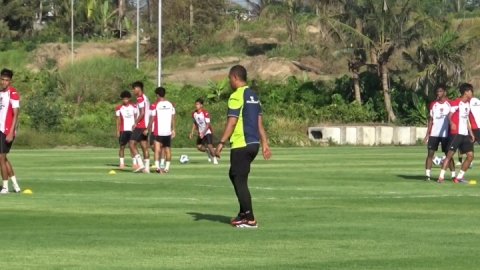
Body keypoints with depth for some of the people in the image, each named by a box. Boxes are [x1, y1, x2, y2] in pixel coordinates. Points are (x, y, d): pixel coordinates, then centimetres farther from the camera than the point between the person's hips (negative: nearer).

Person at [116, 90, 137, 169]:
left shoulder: (133, 107, 5)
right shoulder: (119, 108, 2)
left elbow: (136, 118, 9)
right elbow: (118, 120, 3)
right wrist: (118, 131, -2)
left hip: (132, 129, 1)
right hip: (123, 130, -1)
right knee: (122, 146, 1)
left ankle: (134, 163, 1)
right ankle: (122, 163, 6)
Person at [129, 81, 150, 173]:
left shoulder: (140, 98, -11)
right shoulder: (145, 98, 18)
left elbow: (142, 113, -19)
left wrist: (135, 123, -12)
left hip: (140, 126, -9)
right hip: (145, 126, 9)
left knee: (132, 144, -7)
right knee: (145, 147, 7)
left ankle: (140, 164, -14)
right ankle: (146, 167, 4)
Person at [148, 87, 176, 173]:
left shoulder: (154, 105, -7)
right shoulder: (170, 104, 7)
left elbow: (152, 119, -7)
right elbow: (173, 118, 9)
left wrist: (149, 129, 4)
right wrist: (173, 129, 16)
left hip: (158, 131, -4)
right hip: (168, 131, 4)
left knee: (157, 147, -9)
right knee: (167, 149, 13)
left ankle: (157, 166, -26)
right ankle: (167, 167, 18)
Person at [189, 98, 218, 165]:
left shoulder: (205, 113, -20)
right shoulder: (194, 114, 0)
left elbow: (208, 124, -22)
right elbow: (194, 123, 15)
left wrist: (203, 133, -31)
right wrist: (192, 132, 7)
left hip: (207, 132, -6)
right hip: (200, 133, 6)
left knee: (210, 146, -17)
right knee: (199, 146, 1)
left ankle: (214, 159, 1)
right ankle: (208, 152, 29)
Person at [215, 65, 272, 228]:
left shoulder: (236, 96, -12)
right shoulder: (254, 96, 15)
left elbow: (232, 122, -17)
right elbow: (259, 122, 16)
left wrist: (221, 143, -16)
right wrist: (265, 144, 18)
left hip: (241, 144, -9)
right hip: (254, 144, 9)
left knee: (240, 181, -3)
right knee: (235, 175, 20)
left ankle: (250, 220, -4)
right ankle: (244, 213, 22)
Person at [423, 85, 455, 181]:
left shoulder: (449, 104, 1)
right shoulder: (433, 104, 8)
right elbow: (431, 120, 11)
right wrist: (427, 134, 6)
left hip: (445, 133, -2)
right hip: (434, 133, 2)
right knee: (430, 153, -4)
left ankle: (453, 175, 2)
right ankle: (427, 175, -4)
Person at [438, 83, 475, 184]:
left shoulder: (468, 104, 16)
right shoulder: (456, 103, -9)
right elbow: (449, 115, -19)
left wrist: (471, 133, 22)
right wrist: (451, 123, -41)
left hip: (465, 134, 8)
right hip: (456, 133, -8)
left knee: (470, 155, 2)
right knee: (450, 154, -11)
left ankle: (459, 177, 9)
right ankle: (441, 177, -8)